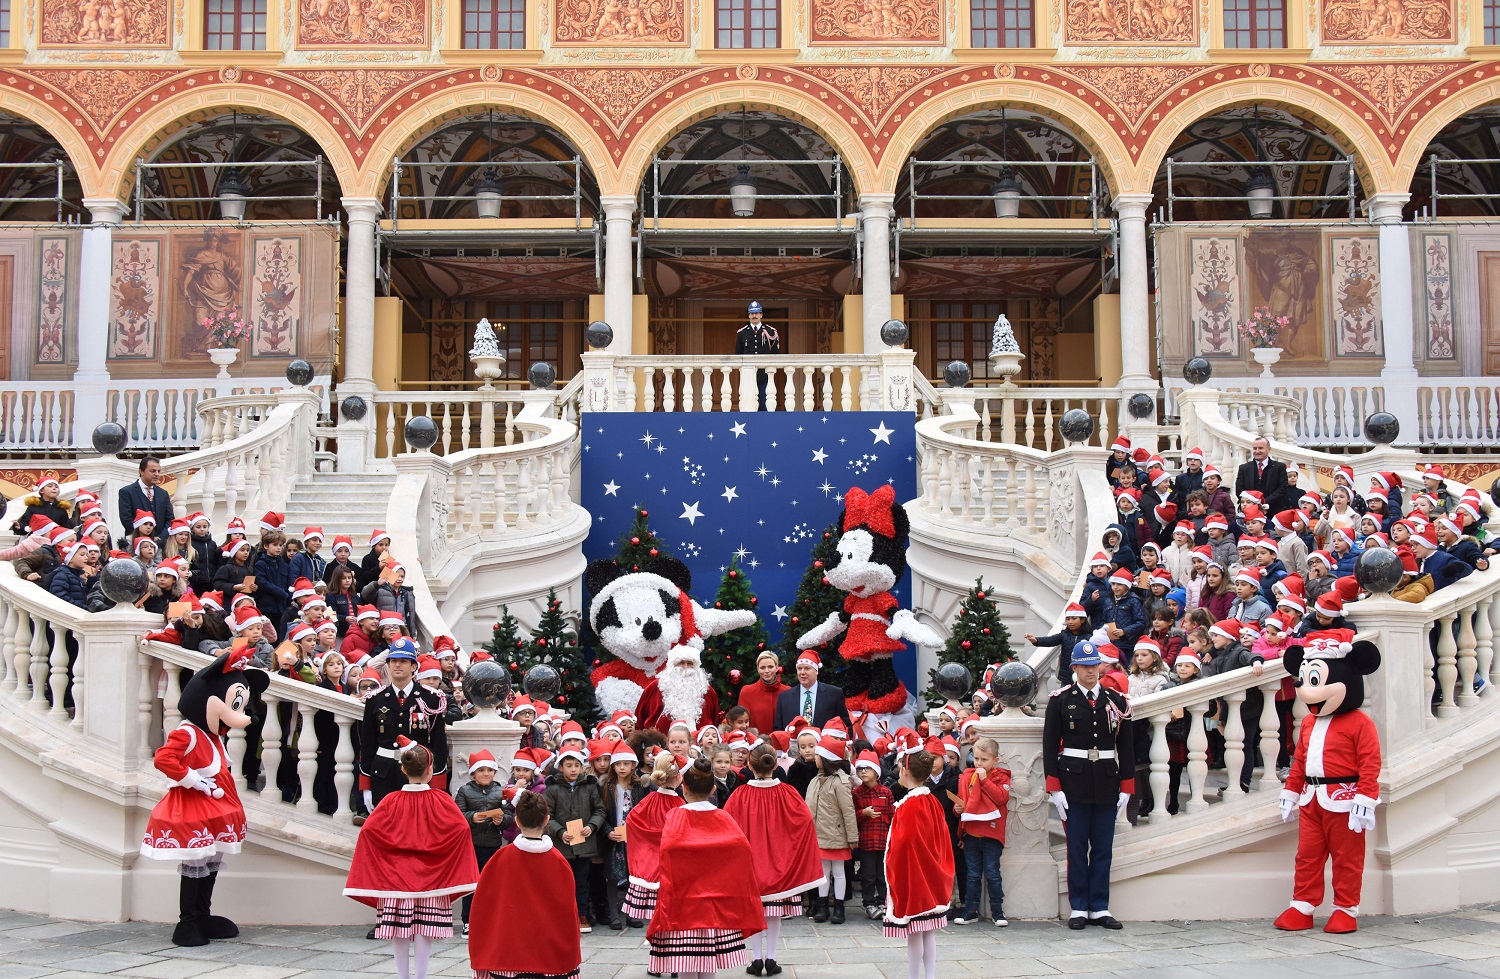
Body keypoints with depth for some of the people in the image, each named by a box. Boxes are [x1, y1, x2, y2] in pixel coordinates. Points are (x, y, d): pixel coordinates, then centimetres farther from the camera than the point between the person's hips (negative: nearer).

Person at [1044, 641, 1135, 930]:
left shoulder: (1117, 701, 7)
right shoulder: (1060, 700, -1)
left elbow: (1126, 747, 9)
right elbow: (1050, 745, -2)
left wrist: (1126, 787, 3)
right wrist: (1054, 788, -8)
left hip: (1107, 784, 2)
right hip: (1074, 783, -2)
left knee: (1103, 849, 6)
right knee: (1077, 848, 2)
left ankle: (1100, 908, 12)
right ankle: (1079, 908, 9)